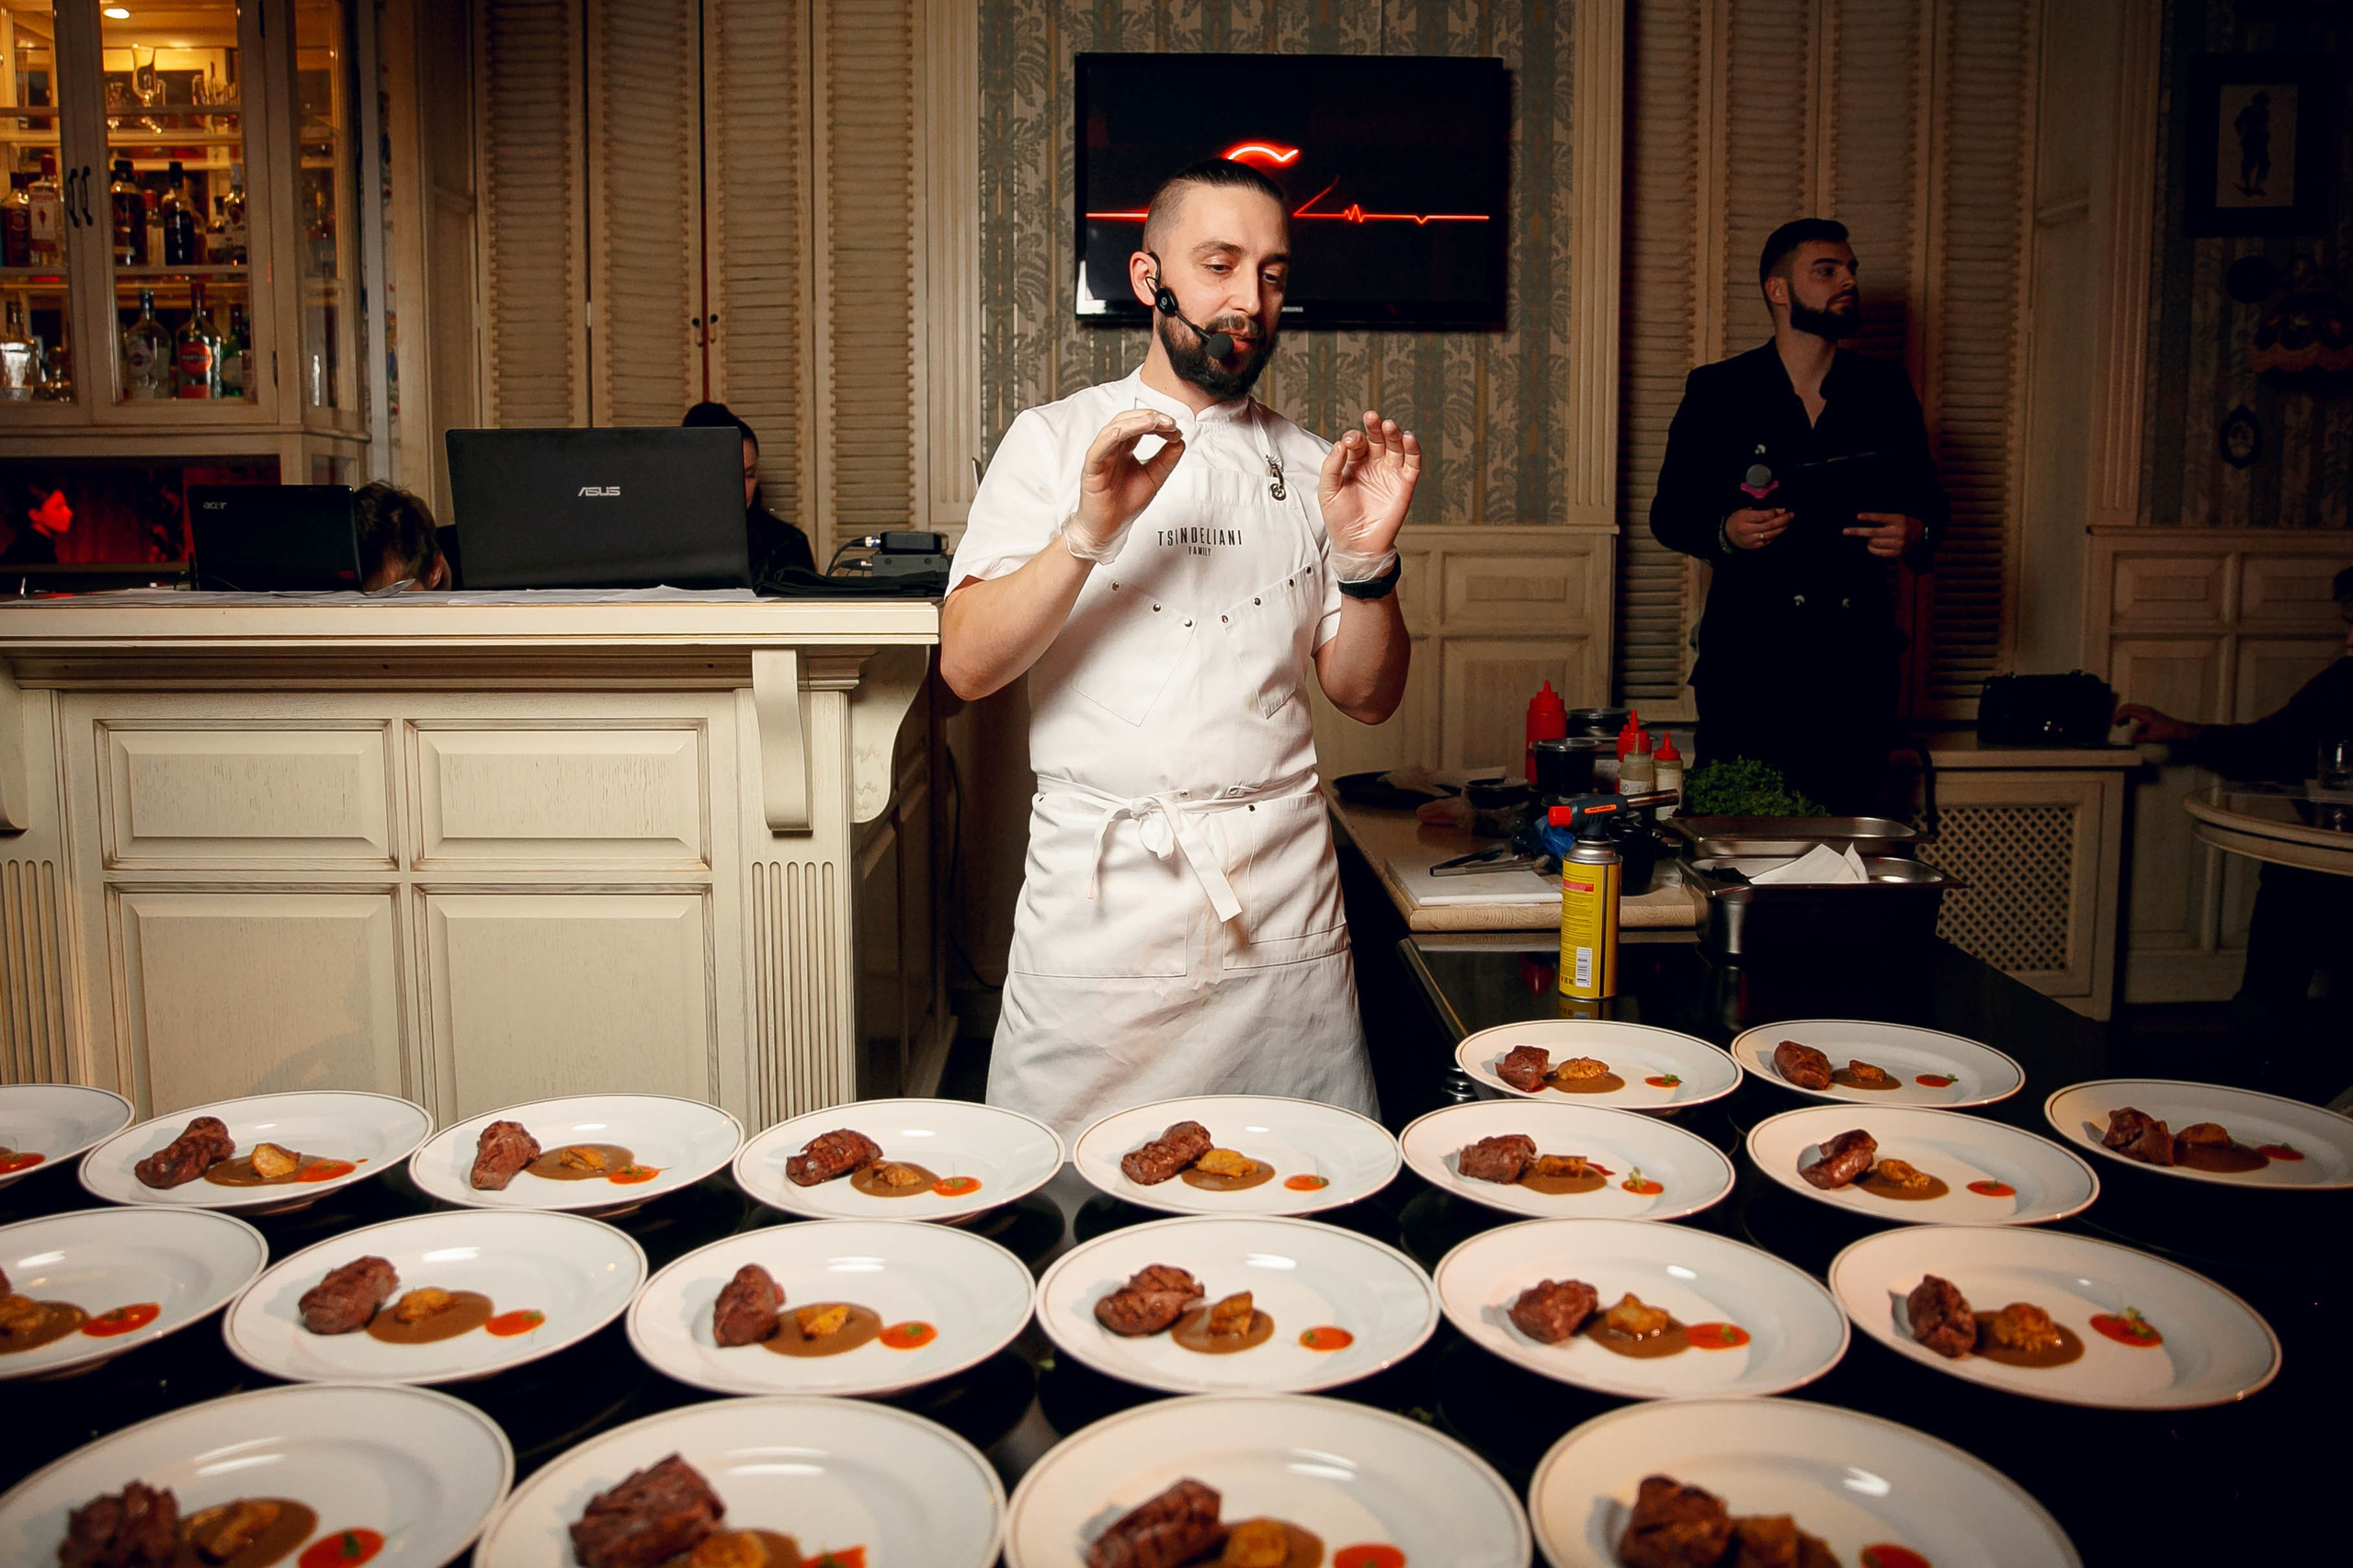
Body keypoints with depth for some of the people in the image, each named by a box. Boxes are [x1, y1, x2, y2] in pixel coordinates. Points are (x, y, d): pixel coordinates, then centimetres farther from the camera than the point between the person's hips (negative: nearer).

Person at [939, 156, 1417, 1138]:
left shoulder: (1309, 466, 12)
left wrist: (1365, 558, -7)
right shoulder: (1054, 441, 5)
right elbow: (967, 668, -5)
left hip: (1286, 910, 2)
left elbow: (1366, 697, 10)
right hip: (1101, 900, -2)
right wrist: (1090, 533, -18)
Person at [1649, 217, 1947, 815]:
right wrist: (1725, 532, -13)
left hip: (1857, 658, 2)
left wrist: (1917, 535, -3)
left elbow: (1927, 499, 20)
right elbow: (1670, 513, 7)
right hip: (1748, 652, -2)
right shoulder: (1718, 391, 6)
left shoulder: (1886, 391, 14)